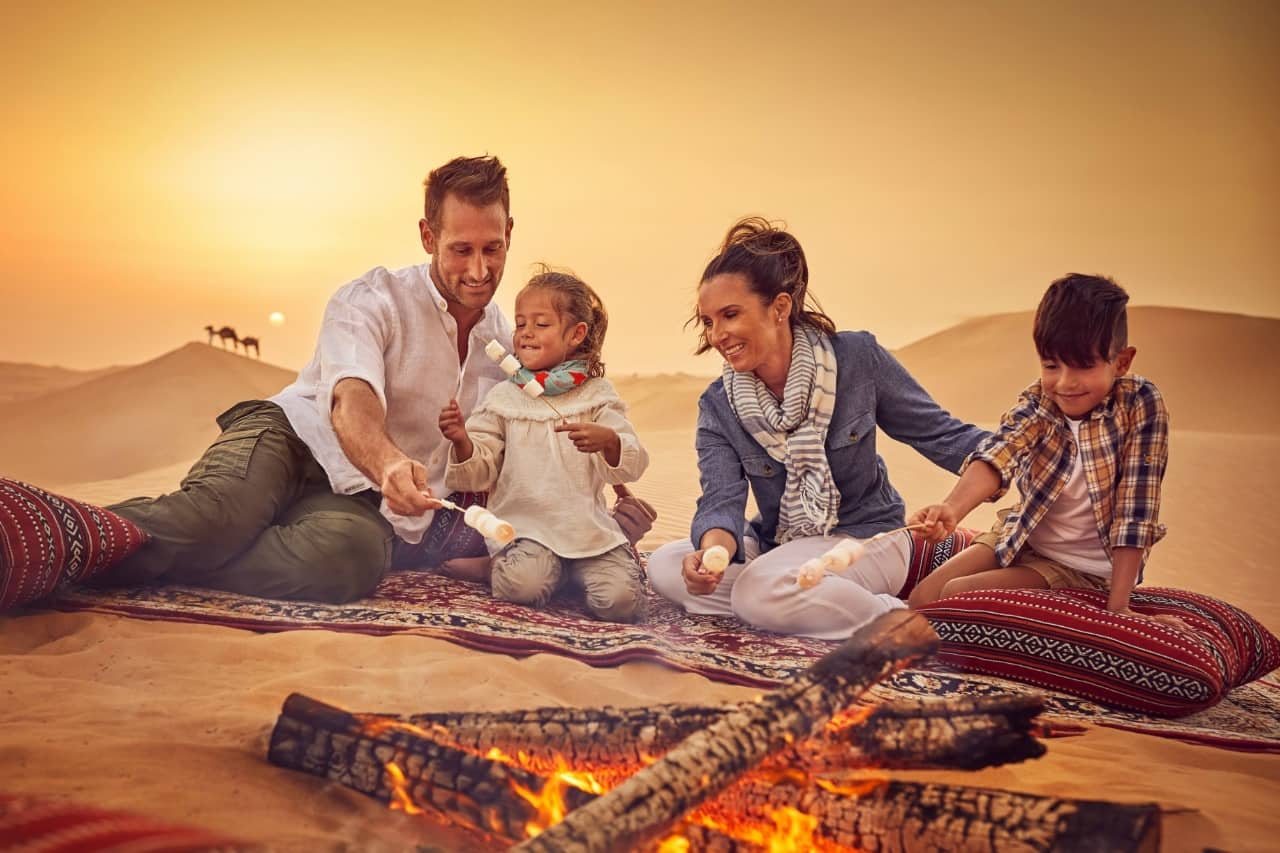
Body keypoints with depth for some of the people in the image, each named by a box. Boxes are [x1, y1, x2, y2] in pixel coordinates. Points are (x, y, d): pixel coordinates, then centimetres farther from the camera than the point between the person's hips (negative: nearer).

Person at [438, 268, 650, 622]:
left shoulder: (597, 395, 5)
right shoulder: (503, 399, 7)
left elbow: (632, 465, -5)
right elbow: (479, 473, 5)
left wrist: (608, 440, -27)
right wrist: (462, 442, -16)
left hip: (588, 527, 1)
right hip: (523, 526, 0)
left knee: (620, 599, -21)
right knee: (523, 585, -31)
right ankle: (499, 564, 4)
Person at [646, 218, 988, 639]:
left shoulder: (856, 358, -14)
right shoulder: (718, 407, -7)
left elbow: (938, 433, -5)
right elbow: (721, 500, -20)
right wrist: (713, 547, -44)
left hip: (865, 538, -5)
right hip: (778, 544, 6)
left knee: (761, 591, -33)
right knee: (666, 566, -18)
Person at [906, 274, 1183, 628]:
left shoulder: (1141, 403, -20)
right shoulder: (1036, 403, -13)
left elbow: (1136, 507, -22)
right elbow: (997, 455, -34)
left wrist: (1118, 606, -28)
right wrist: (952, 509, -54)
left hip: (1084, 568, -4)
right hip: (1021, 539, 4)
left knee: (957, 595, -19)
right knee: (922, 598, -8)